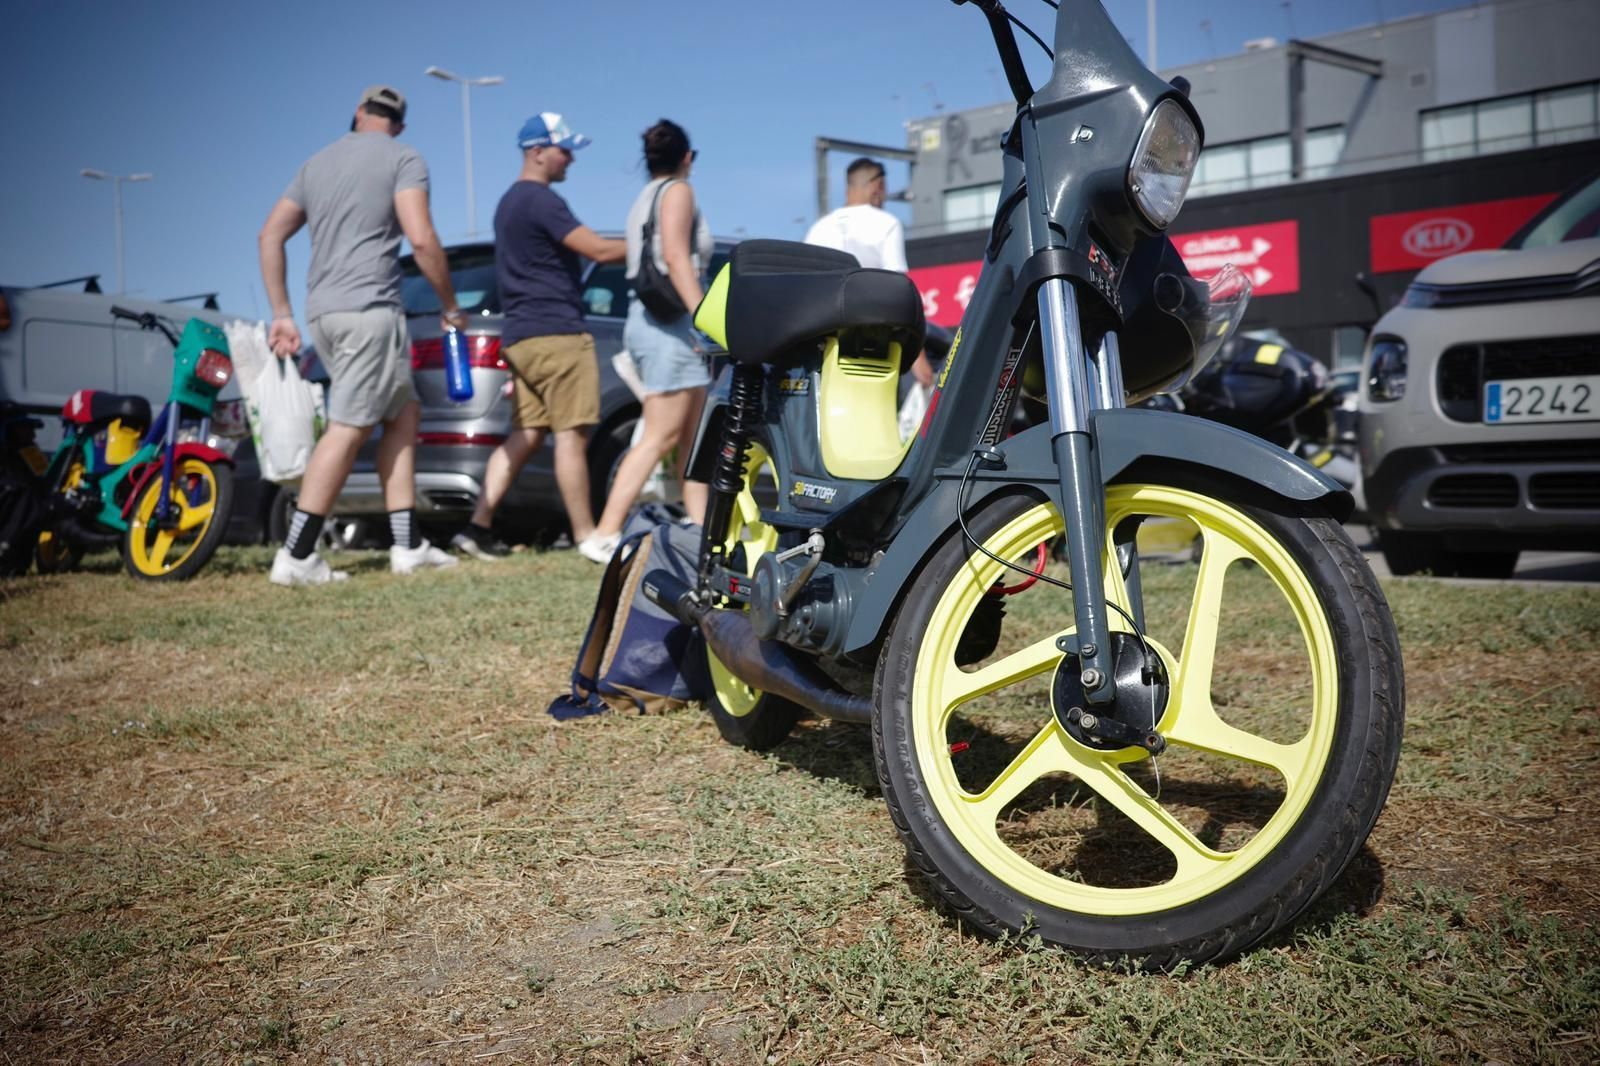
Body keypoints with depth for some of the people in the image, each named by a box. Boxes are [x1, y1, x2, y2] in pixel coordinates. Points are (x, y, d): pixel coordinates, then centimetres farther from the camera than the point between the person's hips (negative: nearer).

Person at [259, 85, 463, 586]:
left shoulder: (317, 163, 20)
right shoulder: (403, 159, 1)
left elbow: (270, 234, 15)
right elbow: (421, 239, -12)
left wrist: (282, 314, 16)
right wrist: (451, 305, -1)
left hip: (323, 313, 8)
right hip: (369, 308, -8)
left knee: (402, 413, 14)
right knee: (347, 430, -7)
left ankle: (408, 545, 11)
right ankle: (296, 557, -10)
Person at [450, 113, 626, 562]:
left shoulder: (510, 202, 21)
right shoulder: (541, 201, -11)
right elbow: (599, 249, -15)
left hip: (522, 335, 10)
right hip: (555, 332, -10)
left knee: (524, 435, 8)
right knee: (571, 435, -6)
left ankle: (478, 526, 3)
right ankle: (586, 536, -2)